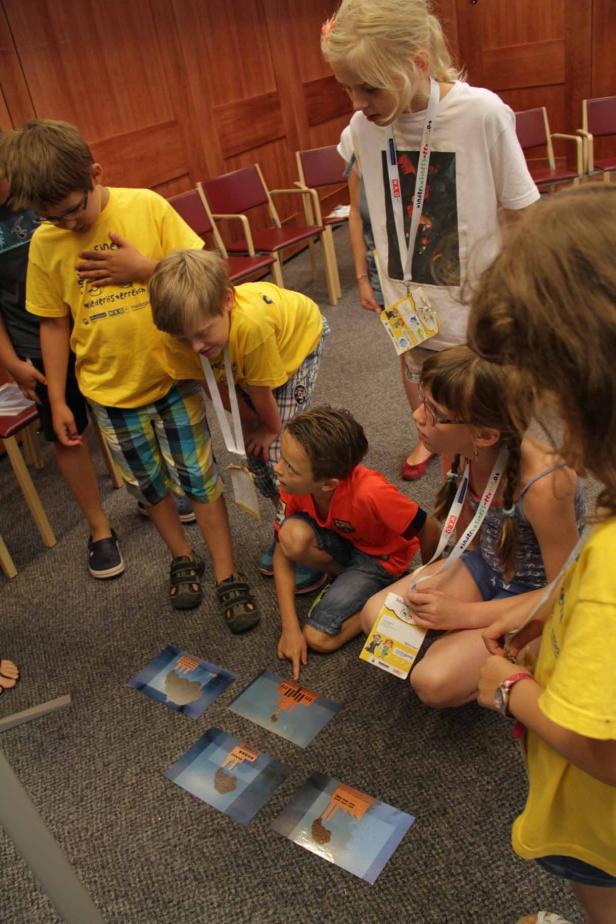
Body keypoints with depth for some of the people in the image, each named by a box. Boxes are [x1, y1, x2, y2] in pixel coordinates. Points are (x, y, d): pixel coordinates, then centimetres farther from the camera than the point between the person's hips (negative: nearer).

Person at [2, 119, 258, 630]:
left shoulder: (147, 206, -11)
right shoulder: (46, 243, -5)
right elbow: (53, 323, 2)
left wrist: (144, 268, -21)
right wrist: (57, 400, 3)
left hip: (173, 373, -2)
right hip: (111, 388, 2)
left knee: (199, 476, 6)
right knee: (148, 482, 15)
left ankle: (226, 574, 20)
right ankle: (183, 559, 37)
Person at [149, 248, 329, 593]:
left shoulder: (251, 323, -47)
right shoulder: (194, 326, -29)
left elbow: (262, 389, -29)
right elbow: (221, 383, -13)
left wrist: (271, 429, -14)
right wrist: (252, 423, -7)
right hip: (244, 361, 6)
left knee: (279, 449, -13)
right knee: (254, 447, 5)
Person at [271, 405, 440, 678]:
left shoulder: (371, 493, -41)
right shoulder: (294, 485, -24)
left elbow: (429, 532, -26)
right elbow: (283, 551, -13)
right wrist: (290, 627, -19)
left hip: (381, 556, -5)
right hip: (342, 542, 5)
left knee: (318, 638, -18)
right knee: (293, 535, -29)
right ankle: (346, 578, 0)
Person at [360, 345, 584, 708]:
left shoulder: (542, 485, -35)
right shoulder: (464, 451, -16)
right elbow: (470, 537, 3)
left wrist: (463, 614, -22)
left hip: (537, 598, -6)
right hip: (486, 568, 6)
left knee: (433, 682, -21)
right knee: (376, 615, -11)